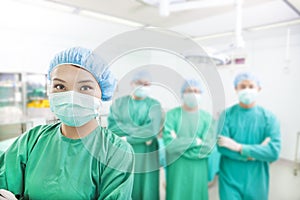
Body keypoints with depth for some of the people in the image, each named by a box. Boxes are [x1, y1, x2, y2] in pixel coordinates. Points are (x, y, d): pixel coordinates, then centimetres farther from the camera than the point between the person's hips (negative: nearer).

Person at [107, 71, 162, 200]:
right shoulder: (119, 102, 4)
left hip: (146, 159, -1)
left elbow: (152, 130, -15)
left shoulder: (154, 105, -2)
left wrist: (127, 138, -11)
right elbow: (112, 126, -9)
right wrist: (139, 131, -14)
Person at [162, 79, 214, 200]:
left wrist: (179, 144, -11)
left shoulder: (207, 118, -1)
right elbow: (169, 144, -14)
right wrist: (195, 141, -12)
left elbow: (208, 148, -9)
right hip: (176, 170, -1)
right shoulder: (172, 115, -5)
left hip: (198, 171, 1)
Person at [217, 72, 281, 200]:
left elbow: (274, 151, -13)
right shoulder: (227, 114, -6)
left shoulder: (269, 117, -4)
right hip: (230, 178, -1)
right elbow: (222, 146, -15)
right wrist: (256, 153, -15)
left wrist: (239, 147, -19)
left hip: (256, 180, 2)